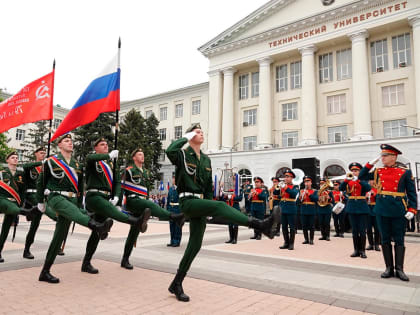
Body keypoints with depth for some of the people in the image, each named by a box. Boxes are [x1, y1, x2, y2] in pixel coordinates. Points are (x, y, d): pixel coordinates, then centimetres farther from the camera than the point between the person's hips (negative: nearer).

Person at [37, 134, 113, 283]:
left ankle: (45, 272, 12)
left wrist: (79, 205, 20)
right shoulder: (51, 162, 3)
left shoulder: (77, 165, 14)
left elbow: (80, 187, 20)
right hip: (55, 197, -5)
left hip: (71, 200, 5)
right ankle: (98, 227, -67)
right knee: (73, 211, -37)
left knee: (59, 237, 3)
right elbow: (41, 182, 11)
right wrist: (40, 202, 16)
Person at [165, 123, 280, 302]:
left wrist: (208, 209, 13)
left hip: (200, 202, 7)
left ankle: (176, 284, 19)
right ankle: (260, 225, -44)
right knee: (220, 206, -30)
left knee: (195, 244, 6)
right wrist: (186, 137, -13)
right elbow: (170, 151, -29)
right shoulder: (183, 155, -3)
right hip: (187, 201, -7)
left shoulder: (206, 160, 16)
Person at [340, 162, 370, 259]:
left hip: (362, 207, -2)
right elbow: (341, 188, -8)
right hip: (352, 207, 2)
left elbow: (368, 188, -18)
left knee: (362, 230, -1)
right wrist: (346, 179, -21)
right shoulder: (348, 181, 8)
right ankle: (356, 250, 14)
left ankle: (362, 251, 7)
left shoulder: (363, 180, 3)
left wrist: (358, 180, -25)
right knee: (354, 230, 7)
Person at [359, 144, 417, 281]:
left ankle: (399, 269, 15)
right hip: (382, 210, 2)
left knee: (399, 240, 5)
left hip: (398, 211, -2)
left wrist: (412, 210, -7)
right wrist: (371, 163, 3)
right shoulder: (378, 171, 7)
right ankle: (389, 268, 17)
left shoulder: (405, 172, 1)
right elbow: (362, 176, 11)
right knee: (385, 240, 7)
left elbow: (412, 193, 2)